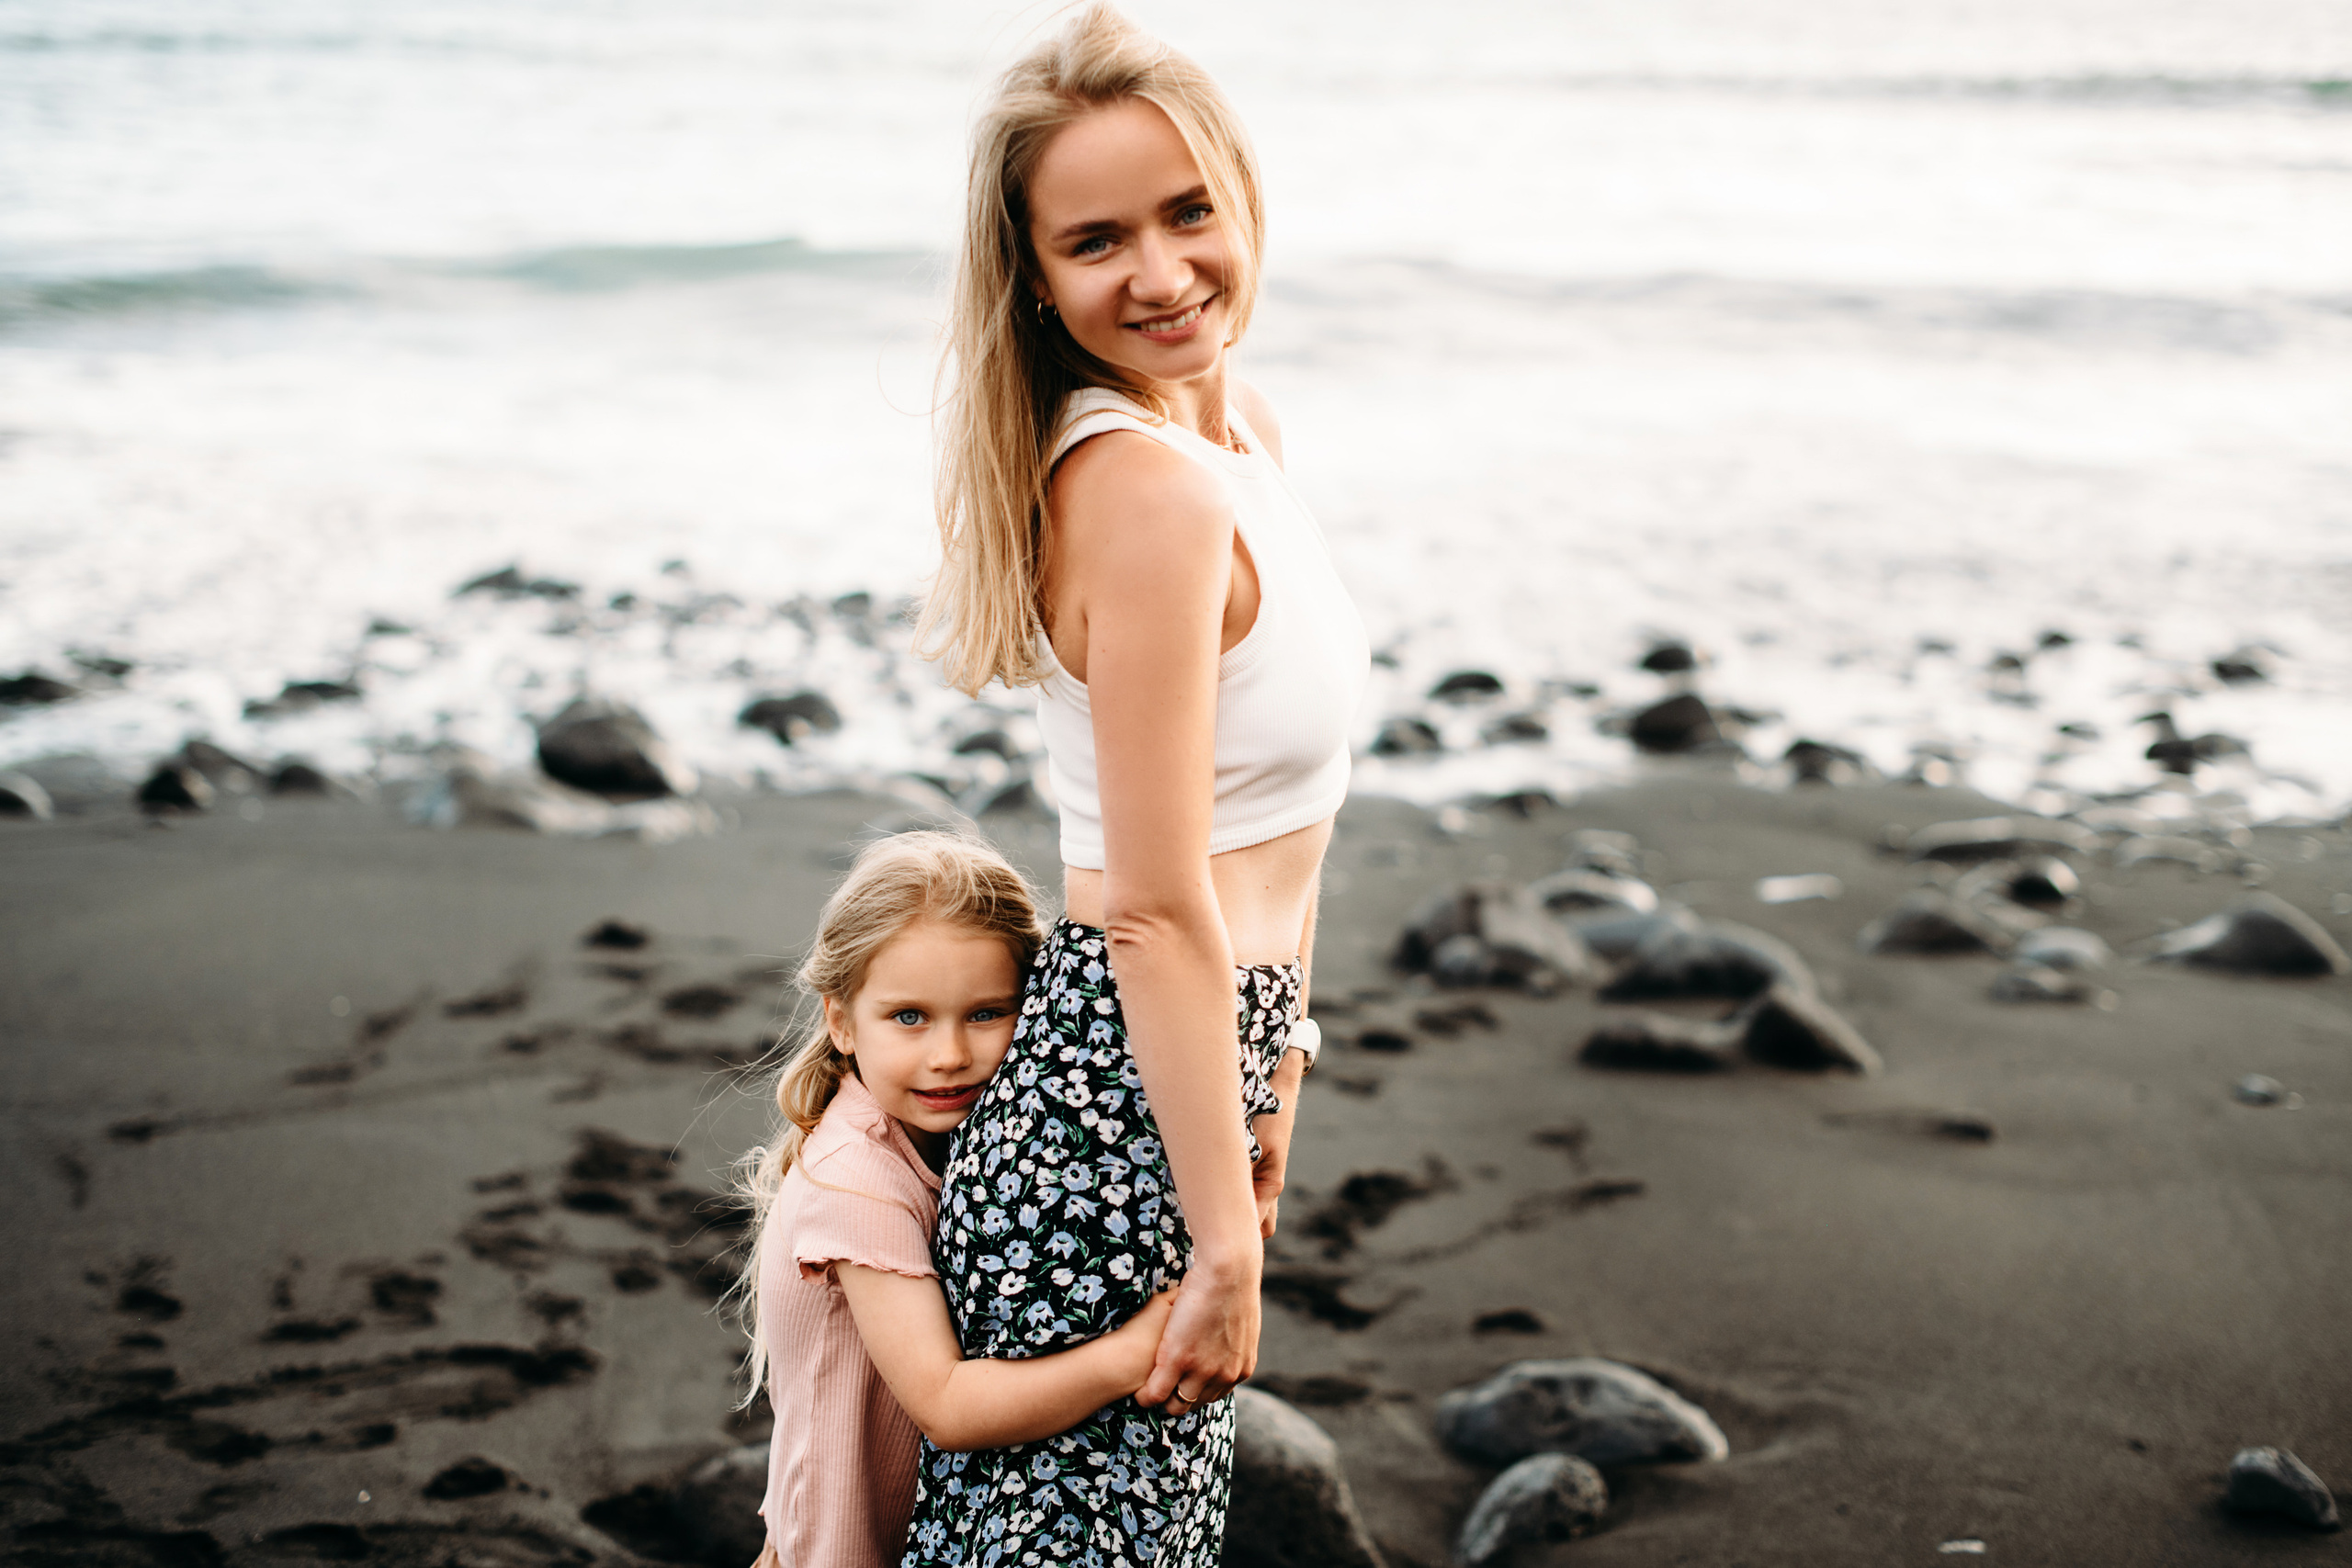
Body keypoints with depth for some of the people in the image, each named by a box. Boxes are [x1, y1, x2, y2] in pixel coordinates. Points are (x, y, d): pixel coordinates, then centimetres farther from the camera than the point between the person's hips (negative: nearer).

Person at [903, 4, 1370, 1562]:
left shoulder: (1242, 430, 6)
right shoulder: (1149, 491, -24)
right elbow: (1158, 915, -23)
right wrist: (1227, 1246, -19)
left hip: (1203, 1045, 9)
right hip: (1121, 1099, -9)